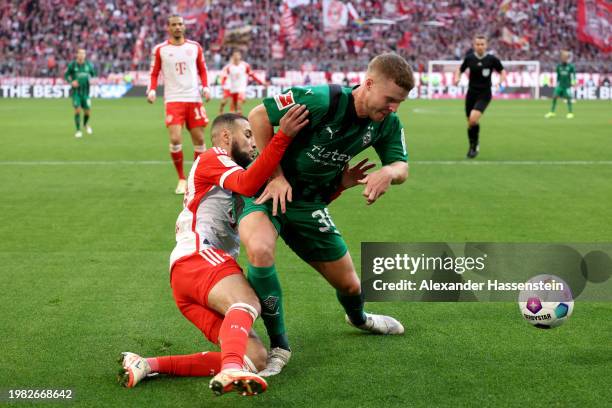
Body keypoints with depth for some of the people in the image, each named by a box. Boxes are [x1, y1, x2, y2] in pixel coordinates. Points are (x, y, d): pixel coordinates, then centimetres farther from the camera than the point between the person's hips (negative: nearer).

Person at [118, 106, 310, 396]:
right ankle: (231, 371, -64)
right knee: (247, 303, -37)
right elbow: (248, 184, -13)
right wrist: (283, 136, -21)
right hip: (198, 257, -9)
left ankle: (149, 365, -13)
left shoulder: (228, 174, 36)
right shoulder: (213, 158, 8)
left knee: (255, 358, -10)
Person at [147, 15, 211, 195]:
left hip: (194, 99, 2)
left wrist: (205, 87, 0)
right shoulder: (160, 49, 2)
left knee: (199, 140, 3)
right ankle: (182, 179, 2)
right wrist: (151, 90, -9)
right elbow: (154, 74, 7)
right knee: (175, 139, -15)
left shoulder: (195, 47, 7)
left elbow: (202, 70, 16)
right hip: (173, 100, -2)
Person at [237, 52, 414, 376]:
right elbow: (259, 116, -21)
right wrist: (276, 176, -19)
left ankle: (358, 318, 54)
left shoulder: (387, 122, -6)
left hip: (310, 204, 6)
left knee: (348, 284, 13)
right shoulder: (323, 100, -28)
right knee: (260, 250, -38)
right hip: (268, 190, -6)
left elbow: (401, 166, 0)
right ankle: (278, 345, -18)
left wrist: (388, 173, -26)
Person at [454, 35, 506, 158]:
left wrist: (502, 80, -13)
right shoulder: (469, 58, 0)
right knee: (470, 122, 7)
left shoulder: (492, 59, -6)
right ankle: (472, 146, 30)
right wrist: (457, 78, -5)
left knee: (473, 118, -23)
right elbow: (460, 70, 15)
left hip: (484, 94, -3)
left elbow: (502, 71, 6)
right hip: (471, 93, 3)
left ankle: (475, 143, 0)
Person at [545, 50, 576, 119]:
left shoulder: (570, 66, -5)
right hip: (560, 85, 3)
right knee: (554, 97, -4)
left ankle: (570, 113, 6)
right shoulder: (559, 66, 4)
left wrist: (573, 81, -9)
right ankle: (552, 112, 3)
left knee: (568, 98, -4)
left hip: (567, 85, -3)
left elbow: (573, 74, 2)